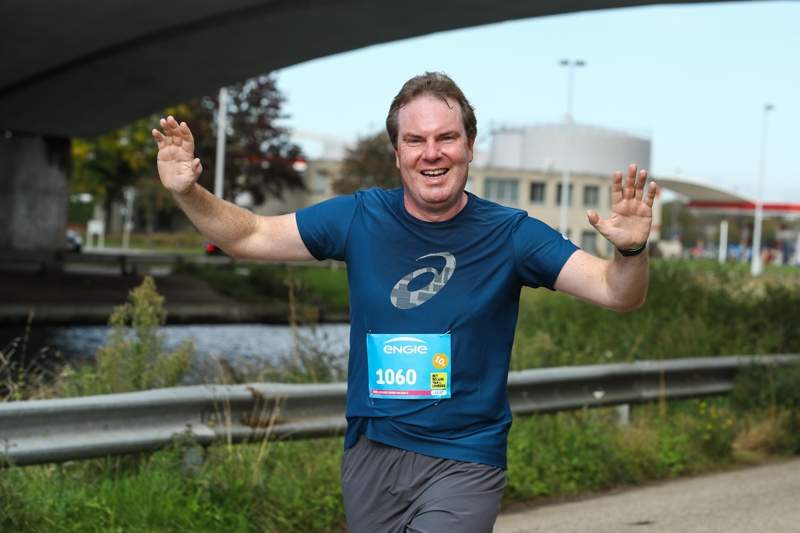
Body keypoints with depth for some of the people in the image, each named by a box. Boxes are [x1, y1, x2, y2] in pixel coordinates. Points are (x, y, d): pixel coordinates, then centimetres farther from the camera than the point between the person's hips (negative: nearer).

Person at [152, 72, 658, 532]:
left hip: (465, 461, -3)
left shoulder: (508, 233, -8)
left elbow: (617, 293, -13)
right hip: (370, 454, 3)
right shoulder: (361, 218, -2)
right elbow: (250, 236, 5)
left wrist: (630, 251, -35)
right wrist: (189, 192, -13)